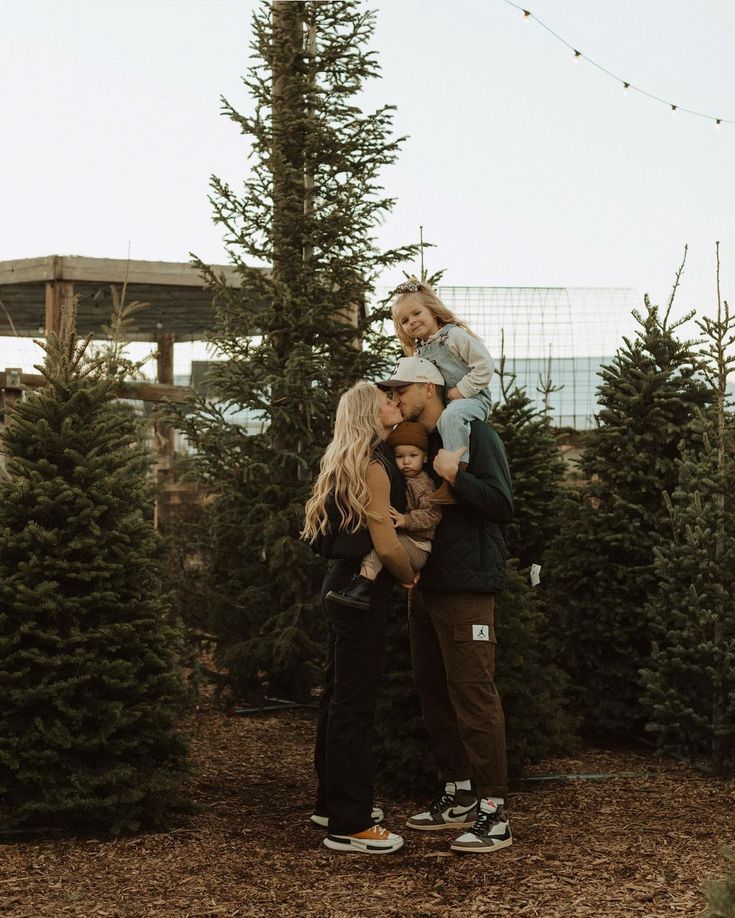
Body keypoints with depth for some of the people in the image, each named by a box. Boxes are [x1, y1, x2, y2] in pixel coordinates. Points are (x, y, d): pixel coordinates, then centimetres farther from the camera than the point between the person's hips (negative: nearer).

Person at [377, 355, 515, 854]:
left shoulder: (475, 434, -8)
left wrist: (455, 476, -23)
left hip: (466, 588, -9)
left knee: (474, 695, -10)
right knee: (435, 692, 13)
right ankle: (458, 798, 23)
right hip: (427, 587, 9)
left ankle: (494, 813, -7)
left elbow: (503, 505, -14)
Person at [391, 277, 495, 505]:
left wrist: (461, 390, -18)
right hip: (437, 404, 9)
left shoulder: (455, 335, -8)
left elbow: (485, 365, -15)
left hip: (471, 398, -9)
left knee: (451, 416, -40)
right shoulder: (418, 352, 15)